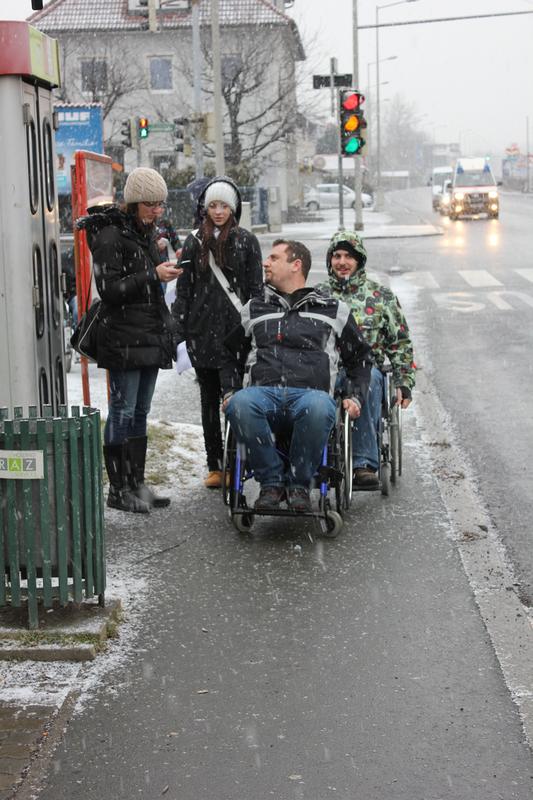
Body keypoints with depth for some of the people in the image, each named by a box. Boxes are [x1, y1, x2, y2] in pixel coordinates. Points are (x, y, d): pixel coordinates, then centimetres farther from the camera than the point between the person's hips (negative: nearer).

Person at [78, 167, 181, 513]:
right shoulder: (110, 235, -11)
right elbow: (109, 289, -17)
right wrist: (153, 275, -21)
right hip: (123, 338, -8)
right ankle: (118, 489, 2)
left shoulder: (147, 232, 15)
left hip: (151, 337, 8)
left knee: (141, 412, 11)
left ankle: (137, 484, 16)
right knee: (123, 413, -5)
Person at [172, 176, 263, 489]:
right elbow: (183, 290, 9)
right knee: (210, 400, 8)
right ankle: (215, 466, 15)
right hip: (203, 331, 3)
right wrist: (181, 333, 4)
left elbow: (256, 289, 2)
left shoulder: (246, 241, 3)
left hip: (237, 330, -3)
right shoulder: (193, 242, 9)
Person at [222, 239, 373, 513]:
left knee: (318, 407, -40)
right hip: (262, 392, 2)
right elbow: (231, 355, 36)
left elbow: (360, 357, 27)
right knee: (240, 404, -36)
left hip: (311, 392, -1)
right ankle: (271, 481, -19)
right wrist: (230, 392, 19)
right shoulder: (254, 309, 28)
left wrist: (354, 397, 12)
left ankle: (299, 483, -18)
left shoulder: (333, 310, 21)